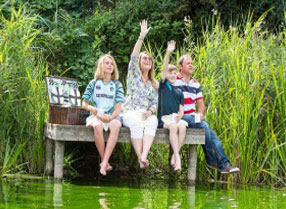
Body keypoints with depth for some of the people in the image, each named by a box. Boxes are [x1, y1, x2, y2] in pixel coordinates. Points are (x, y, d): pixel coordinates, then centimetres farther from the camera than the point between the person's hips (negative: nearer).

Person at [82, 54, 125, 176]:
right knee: (98, 126, -38)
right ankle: (104, 161, -29)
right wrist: (90, 108, -15)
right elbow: (84, 104, 10)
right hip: (96, 116, 0)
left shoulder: (117, 85, 10)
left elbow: (119, 106, 2)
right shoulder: (94, 84, 10)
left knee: (116, 126, -37)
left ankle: (104, 163, -41)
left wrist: (110, 117, -18)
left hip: (111, 116, 1)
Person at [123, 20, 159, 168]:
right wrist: (142, 36, -10)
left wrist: (150, 111, -9)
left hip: (147, 114, 2)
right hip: (131, 112, -2)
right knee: (137, 123, -37)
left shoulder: (154, 84, 23)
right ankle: (140, 158, -42)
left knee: (153, 121, -34)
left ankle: (144, 156, -49)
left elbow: (155, 103, 16)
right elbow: (134, 56, -2)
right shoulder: (134, 75, 14)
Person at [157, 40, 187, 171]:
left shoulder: (179, 92, 20)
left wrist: (179, 117, -10)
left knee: (182, 127, -31)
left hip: (176, 118, 3)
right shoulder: (163, 85, 11)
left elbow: (181, 109, 13)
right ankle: (177, 157, -36)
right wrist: (168, 53, -16)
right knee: (173, 126, -34)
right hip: (164, 118, -3)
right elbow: (165, 69, -3)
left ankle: (174, 156, -24)